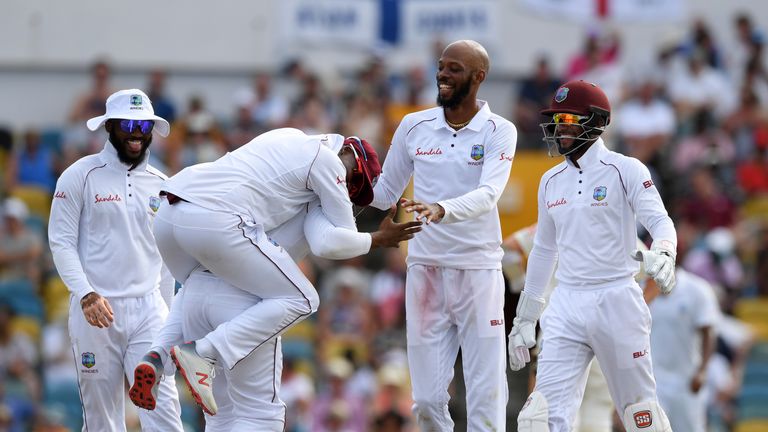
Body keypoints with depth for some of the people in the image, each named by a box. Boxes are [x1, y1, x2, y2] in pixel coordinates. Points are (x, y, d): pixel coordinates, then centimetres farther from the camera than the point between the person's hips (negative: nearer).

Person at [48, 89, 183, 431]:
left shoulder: (160, 184, 13)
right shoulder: (81, 176, 1)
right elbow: (62, 242, -4)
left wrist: (166, 315, 16)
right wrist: (86, 294, -17)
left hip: (148, 308, 3)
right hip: (96, 311, -3)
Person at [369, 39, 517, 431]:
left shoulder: (499, 132, -2)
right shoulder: (414, 126, 7)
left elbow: (488, 194, -18)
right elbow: (384, 193, 14)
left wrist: (441, 210, -35)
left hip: (478, 271, -3)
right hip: (425, 269, 3)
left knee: (486, 396, -4)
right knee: (427, 399, 2)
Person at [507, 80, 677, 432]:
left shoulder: (625, 170, -3)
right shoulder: (551, 181, 13)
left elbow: (660, 222, -14)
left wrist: (662, 254, -37)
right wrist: (524, 317, 24)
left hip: (616, 303, -5)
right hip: (567, 307, 5)